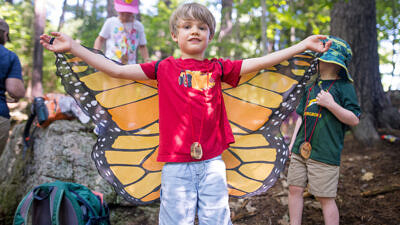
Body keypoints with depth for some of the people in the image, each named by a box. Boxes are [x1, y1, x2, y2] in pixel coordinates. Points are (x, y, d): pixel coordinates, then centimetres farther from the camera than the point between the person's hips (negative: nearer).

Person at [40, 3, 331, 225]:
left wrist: (304, 45, 2)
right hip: (176, 163, -1)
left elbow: (260, 62, 4)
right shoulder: (164, 68, 4)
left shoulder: (218, 68, 8)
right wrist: (73, 46, 0)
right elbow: (117, 69, 2)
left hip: (212, 162, 1)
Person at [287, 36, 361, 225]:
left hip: (325, 153, -7)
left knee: (326, 198, -1)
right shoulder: (311, 87, 17)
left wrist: (330, 104, -19)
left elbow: (354, 119, -9)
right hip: (300, 150, 7)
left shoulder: (344, 87, -4)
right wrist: (292, 142, 17)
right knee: (295, 189, 9)